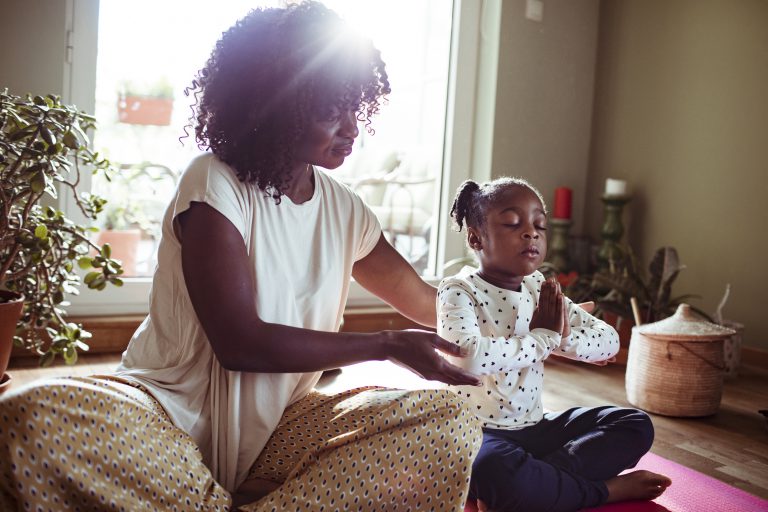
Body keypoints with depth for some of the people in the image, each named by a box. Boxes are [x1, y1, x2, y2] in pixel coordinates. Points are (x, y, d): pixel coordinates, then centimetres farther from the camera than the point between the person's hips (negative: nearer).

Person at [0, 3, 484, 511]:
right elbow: (240, 342, -20)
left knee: (452, 422, -18)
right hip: (173, 413, -4)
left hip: (276, 427, 5)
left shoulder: (344, 208, 6)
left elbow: (427, 303, 15)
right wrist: (388, 344, -16)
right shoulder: (216, 184, -12)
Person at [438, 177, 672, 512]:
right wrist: (543, 338, -20)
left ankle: (540, 478, -19)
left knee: (636, 425, 0)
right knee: (492, 469, -39)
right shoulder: (458, 291, -13)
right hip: (480, 431, -7)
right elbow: (470, 358, -34)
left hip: (535, 426, 7)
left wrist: (561, 338, -18)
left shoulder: (541, 289, 6)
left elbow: (609, 341, 3)